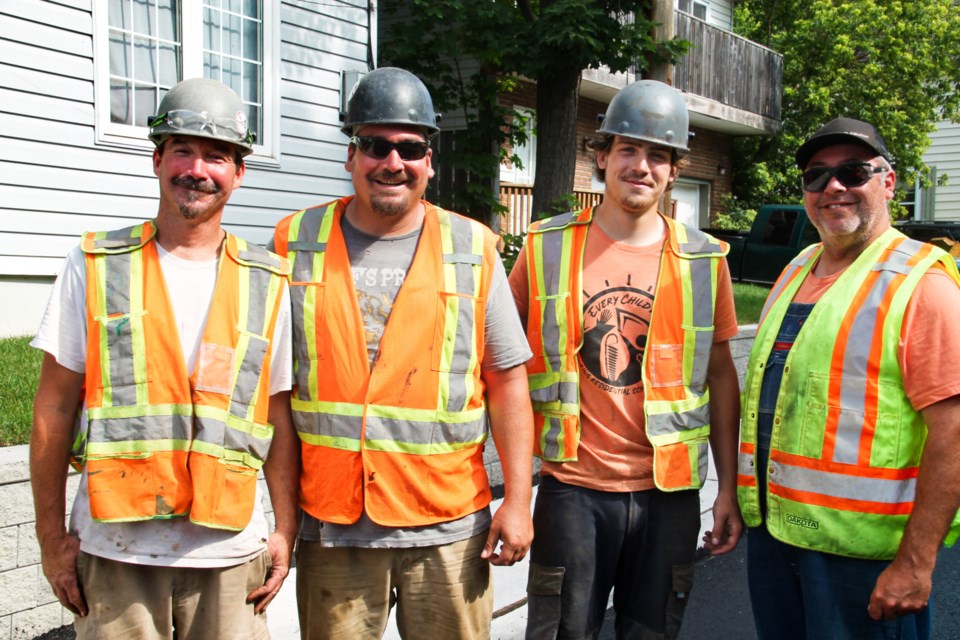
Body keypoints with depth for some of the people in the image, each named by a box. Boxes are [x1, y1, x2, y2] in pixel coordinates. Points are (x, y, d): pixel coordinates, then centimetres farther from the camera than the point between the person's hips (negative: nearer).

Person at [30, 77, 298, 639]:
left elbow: (281, 419, 7)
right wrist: (52, 535, 0)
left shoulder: (268, 284, 4)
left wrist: (286, 532, 3)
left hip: (230, 552, 1)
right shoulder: (95, 267, 2)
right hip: (113, 551, 0)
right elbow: (55, 409, 3)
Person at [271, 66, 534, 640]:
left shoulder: (474, 250, 2)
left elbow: (508, 384, 3)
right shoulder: (296, 243, 3)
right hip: (330, 526, 1)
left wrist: (517, 501, -1)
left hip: (448, 528, 0)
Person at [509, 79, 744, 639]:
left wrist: (730, 487, 4)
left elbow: (719, 374, 7)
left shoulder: (704, 259, 2)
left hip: (668, 489, 2)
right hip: (572, 486, -1)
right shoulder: (548, 246, -1)